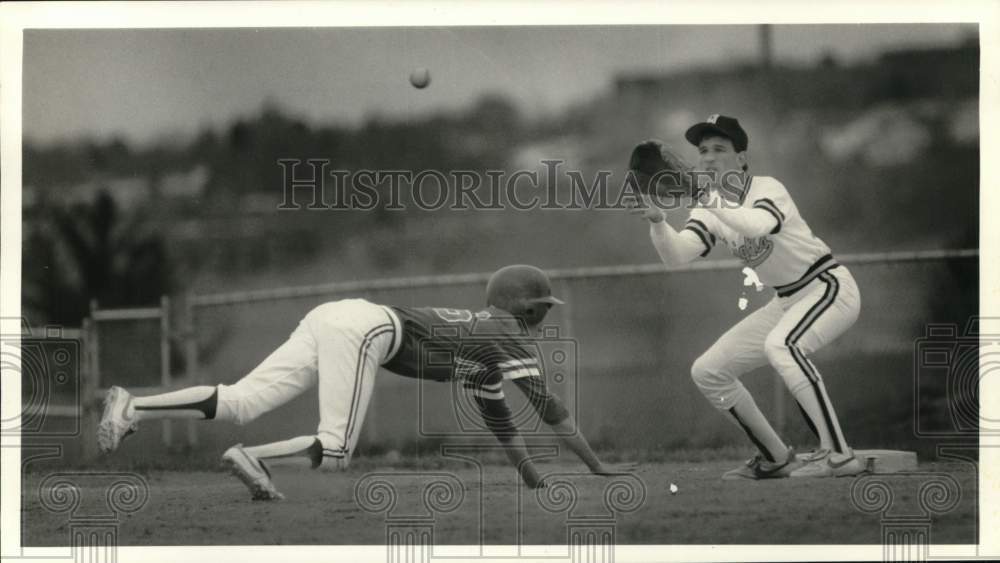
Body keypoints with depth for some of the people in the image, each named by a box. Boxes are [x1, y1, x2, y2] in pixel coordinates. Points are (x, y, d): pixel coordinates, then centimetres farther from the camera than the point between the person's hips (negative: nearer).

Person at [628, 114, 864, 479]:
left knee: (780, 344, -38)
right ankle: (775, 459, 16)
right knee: (707, 371, 5)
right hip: (786, 302, 8)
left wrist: (710, 201, -44)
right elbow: (676, 256, -13)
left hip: (830, 287, -8)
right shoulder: (709, 210, 3)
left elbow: (758, 225, -41)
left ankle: (838, 456, -37)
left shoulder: (766, 189, -17)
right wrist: (658, 221, -30)